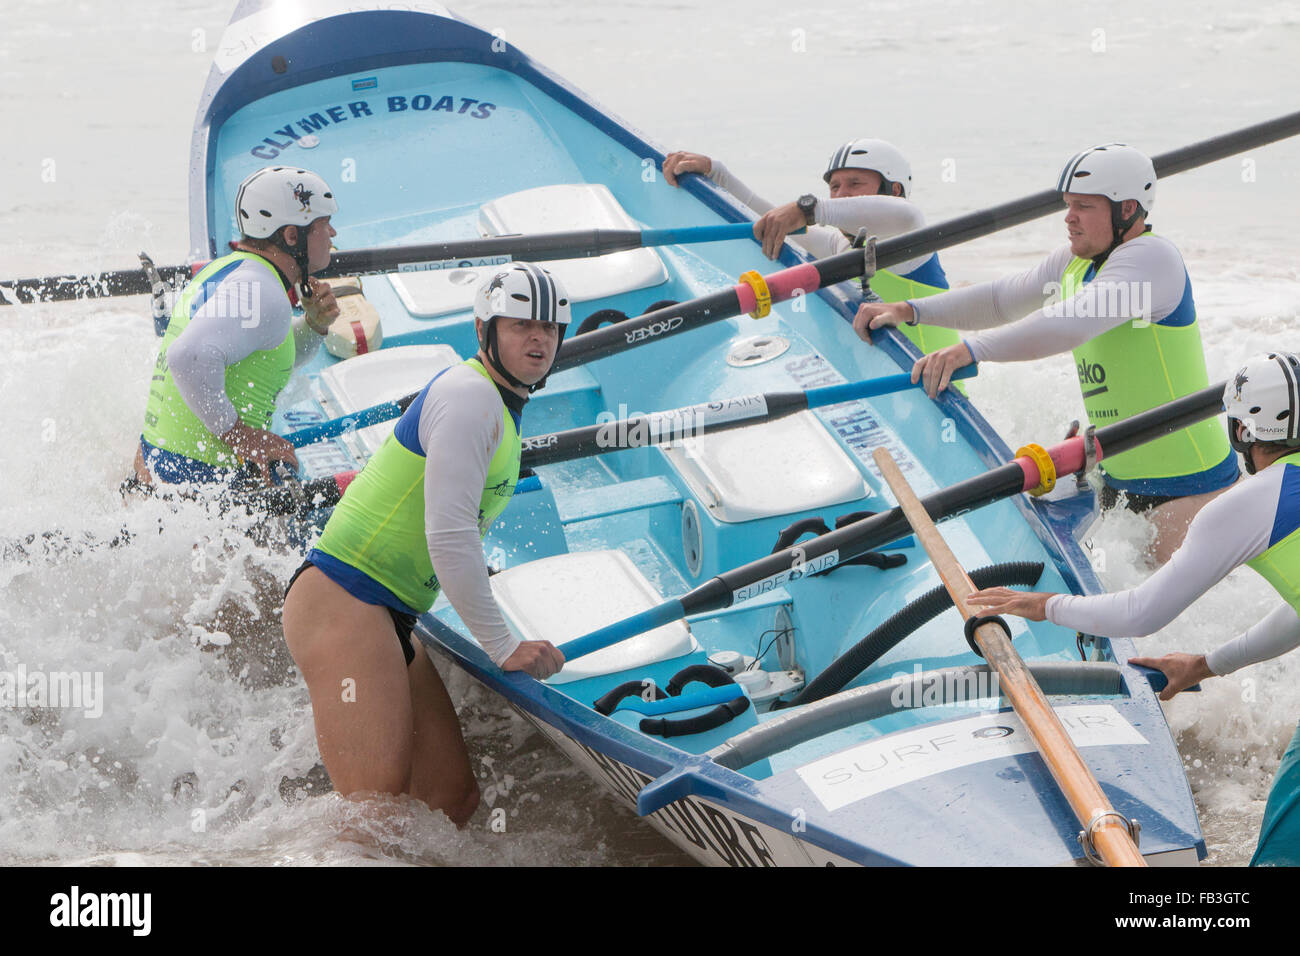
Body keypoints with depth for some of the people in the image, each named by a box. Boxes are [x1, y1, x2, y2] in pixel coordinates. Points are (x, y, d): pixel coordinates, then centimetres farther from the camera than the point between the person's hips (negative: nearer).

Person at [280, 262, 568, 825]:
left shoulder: (504, 411, 21)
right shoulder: (470, 395, -12)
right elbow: (449, 536, -18)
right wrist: (502, 646, -14)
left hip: (389, 621, 10)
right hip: (341, 604, -10)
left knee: (453, 801, 4)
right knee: (378, 808, -17)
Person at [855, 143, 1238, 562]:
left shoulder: (1151, 257, -19)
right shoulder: (1076, 262, 10)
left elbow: (1072, 323, -33)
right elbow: (1001, 299, 14)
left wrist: (972, 349, -41)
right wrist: (909, 310, 1)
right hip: (1119, 480, 9)